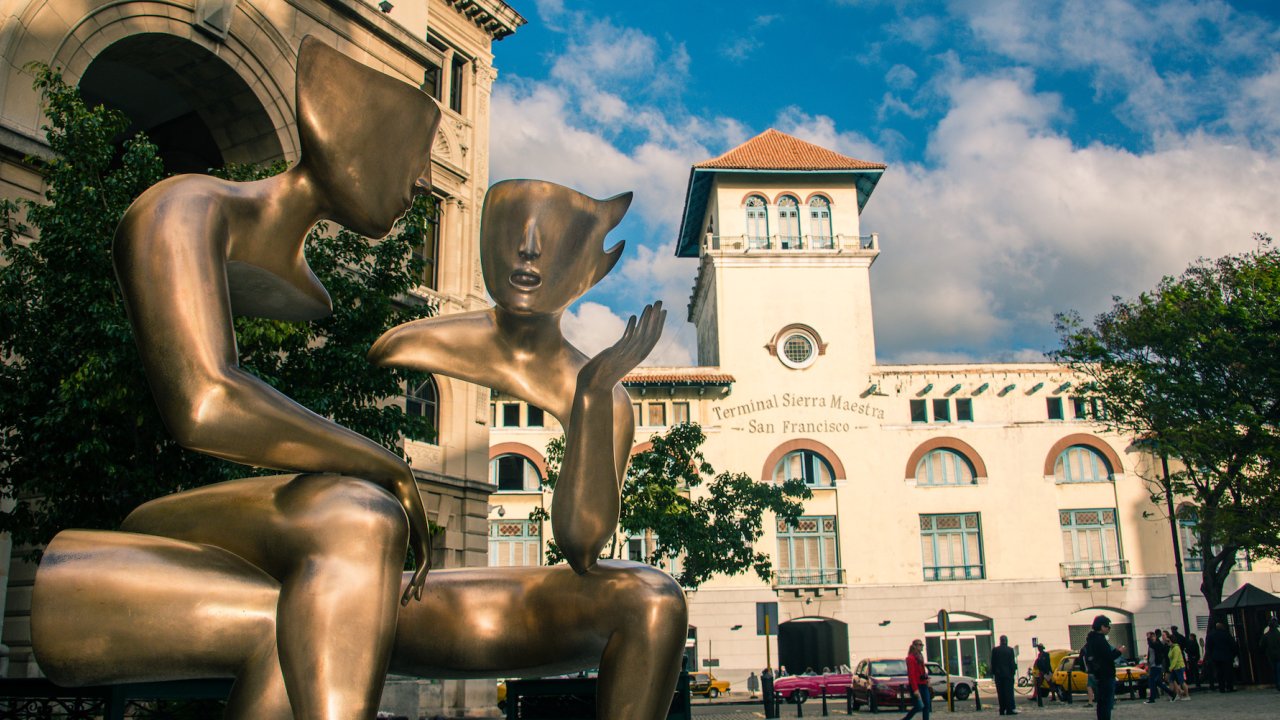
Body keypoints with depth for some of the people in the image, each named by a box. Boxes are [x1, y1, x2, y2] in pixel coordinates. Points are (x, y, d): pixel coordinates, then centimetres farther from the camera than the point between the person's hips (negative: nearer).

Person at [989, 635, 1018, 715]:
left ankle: (1002, 710, 4)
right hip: (1008, 673, -2)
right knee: (1009, 691, 0)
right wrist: (1013, 672, 3)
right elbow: (1012, 662, -5)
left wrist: (993, 672, 9)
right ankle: (1010, 709, -6)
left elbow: (993, 662, 3)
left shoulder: (995, 650, 1)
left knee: (1000, 692, 5)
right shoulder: (1010, 650, -5)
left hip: (998, 673, 2)